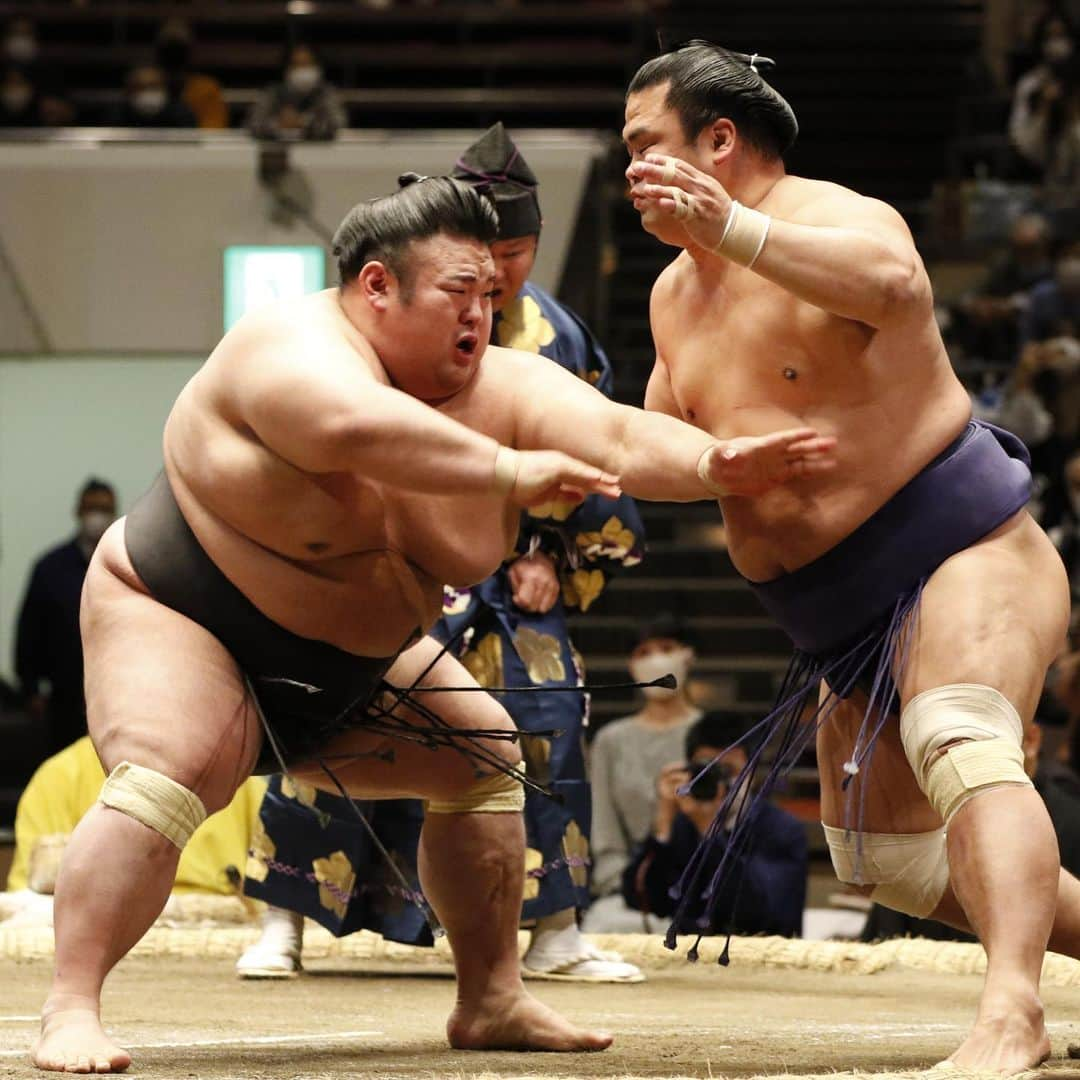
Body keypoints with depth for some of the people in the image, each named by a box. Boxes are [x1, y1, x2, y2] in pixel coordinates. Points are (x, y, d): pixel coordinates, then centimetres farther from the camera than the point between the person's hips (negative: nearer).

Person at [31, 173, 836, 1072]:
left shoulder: (499, 389, -7)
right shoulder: (296, 351, -27)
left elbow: (618, 435, -20)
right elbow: (364, 427, -48)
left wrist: (714, 464, -39)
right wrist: (514, 472, -48)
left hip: (350, 662, 8)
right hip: (182, 624, -8)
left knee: (483, 756, 10)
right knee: (166, 778, -31)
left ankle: (492, 1002, 19)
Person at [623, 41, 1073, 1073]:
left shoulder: (839, 220, -14)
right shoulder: (674, 293, 12)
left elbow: (895, 285, -39)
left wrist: (735, 228, -49)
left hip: (966, 547, -10)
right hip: (845, 620, 10)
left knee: (961, 747, -35)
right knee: (888, 858, 12)